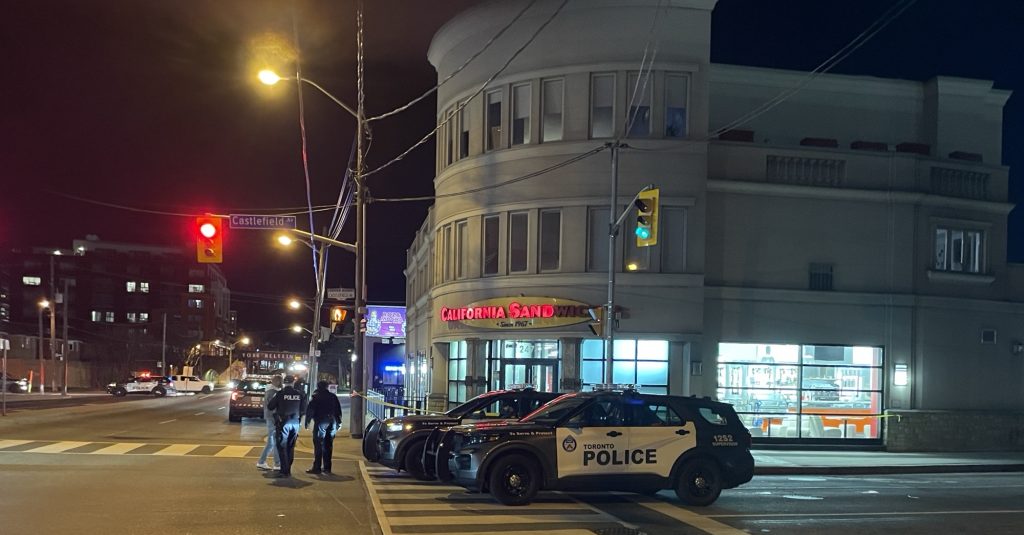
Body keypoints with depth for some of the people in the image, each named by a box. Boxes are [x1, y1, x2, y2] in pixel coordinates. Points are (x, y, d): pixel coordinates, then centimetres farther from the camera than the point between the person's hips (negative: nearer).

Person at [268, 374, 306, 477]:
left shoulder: (280, 394, -10)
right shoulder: (300, 395, -1)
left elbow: (270, 407, -3)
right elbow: (303, 410, 5)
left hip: (283, 423, -4)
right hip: (295, 423, 4)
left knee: (282, 447, 0)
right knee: (290, 447, 14)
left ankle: (284, 470, -6)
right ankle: (288, 470, 18)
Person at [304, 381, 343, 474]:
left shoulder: (316, 396, -2)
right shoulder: (333, 397, 14)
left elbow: (310, 410, -7)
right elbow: (338, 410, 16)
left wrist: (307, 421, -3)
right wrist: (338, 422, 19)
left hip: (321, 421, -5)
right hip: (332, 422, 5)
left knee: (318, 444, -6)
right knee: (328, 445, 9)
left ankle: (317, 467, -10)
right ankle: (327, 467, 11)